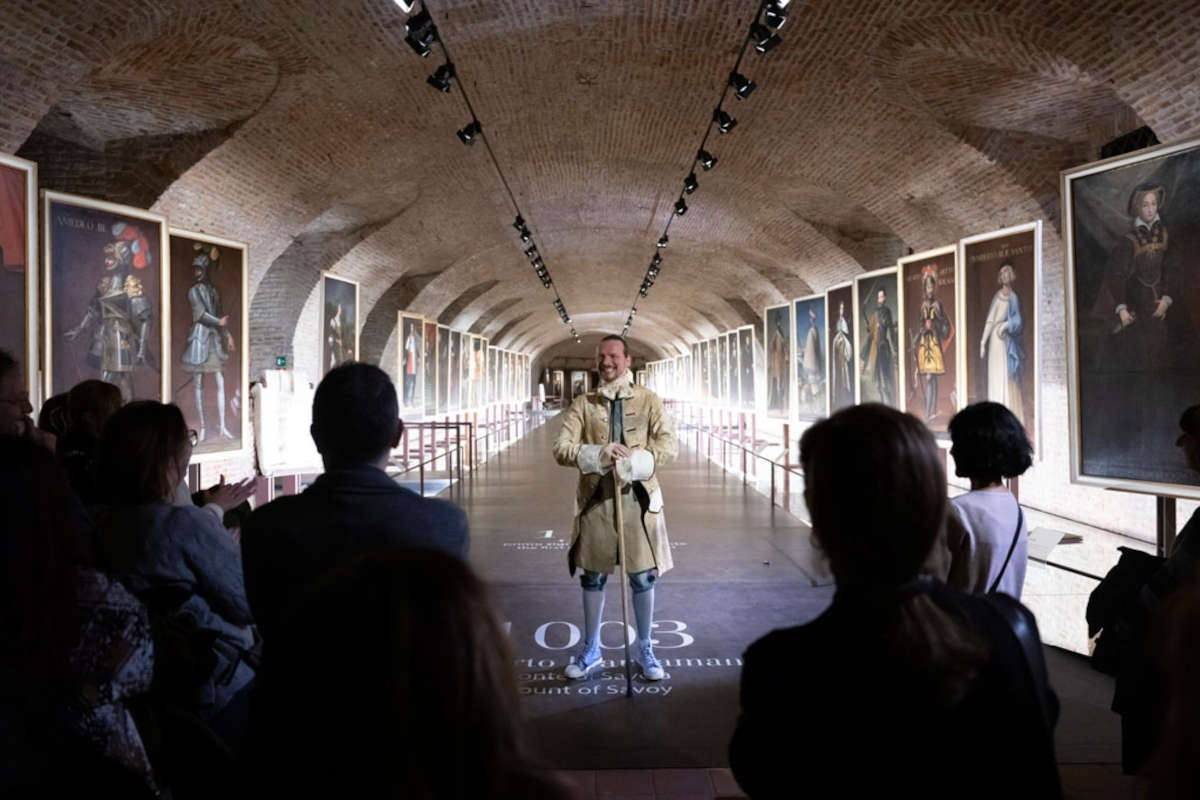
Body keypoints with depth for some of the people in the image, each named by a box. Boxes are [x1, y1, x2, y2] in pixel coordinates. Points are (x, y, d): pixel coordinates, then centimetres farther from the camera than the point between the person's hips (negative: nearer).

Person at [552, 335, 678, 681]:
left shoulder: (648, 400, 0)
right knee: (593, 576, 11)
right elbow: (561, 449, -8)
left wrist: (633, 463, -23)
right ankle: (591, 649, 28)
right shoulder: (583, 404, 2)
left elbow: (670, 445, -8)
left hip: (637, 497, -1)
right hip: (595, 498, 1)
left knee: (643, 577, 7)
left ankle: (644, 649, 26)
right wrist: (597, 457, -25)